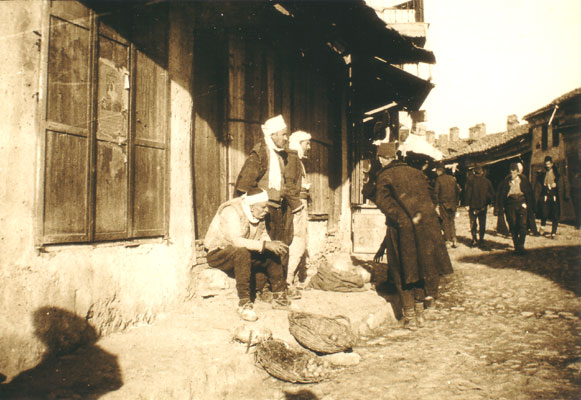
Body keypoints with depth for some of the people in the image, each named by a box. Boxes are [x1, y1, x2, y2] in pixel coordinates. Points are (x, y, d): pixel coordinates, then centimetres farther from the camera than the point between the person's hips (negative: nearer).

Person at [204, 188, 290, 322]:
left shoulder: (258, 214, 0)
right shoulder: (231, 212, -26)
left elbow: (263, 235, 6)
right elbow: (236, 241, -37)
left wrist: (273, 245, -16)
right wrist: (265, 245, -39)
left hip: (242, 254, 8)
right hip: (217, 253, -8)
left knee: (273, 254, -6)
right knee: (242, 253, -38)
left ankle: (279, 296, 3)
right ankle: (244, 303, -34)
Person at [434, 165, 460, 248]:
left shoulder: (439, 179, -6)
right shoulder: (452, 178, 7)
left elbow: (436, 192, -10)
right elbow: (458, 190, 10)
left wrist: (436, 203, -5)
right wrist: (457, 202, 15)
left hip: (443, 203, -4)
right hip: (453, 203, 4)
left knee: (445, 221, 3)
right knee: (452, 221, 12)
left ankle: (448, 240, 2)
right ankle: (454, 239, 2)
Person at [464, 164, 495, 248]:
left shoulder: (471, 181, -8)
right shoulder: (487, 181, 0)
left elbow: (468, 194, -9)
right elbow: (492, 193, 6)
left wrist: (467, 204, -4)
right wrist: (489, 202, 18)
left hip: (473, 206, -2)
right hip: (483, 206, 2)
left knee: (473, 224, 7)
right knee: (482, 224, 9)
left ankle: (474, 240, 1)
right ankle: (481, 241, 9)